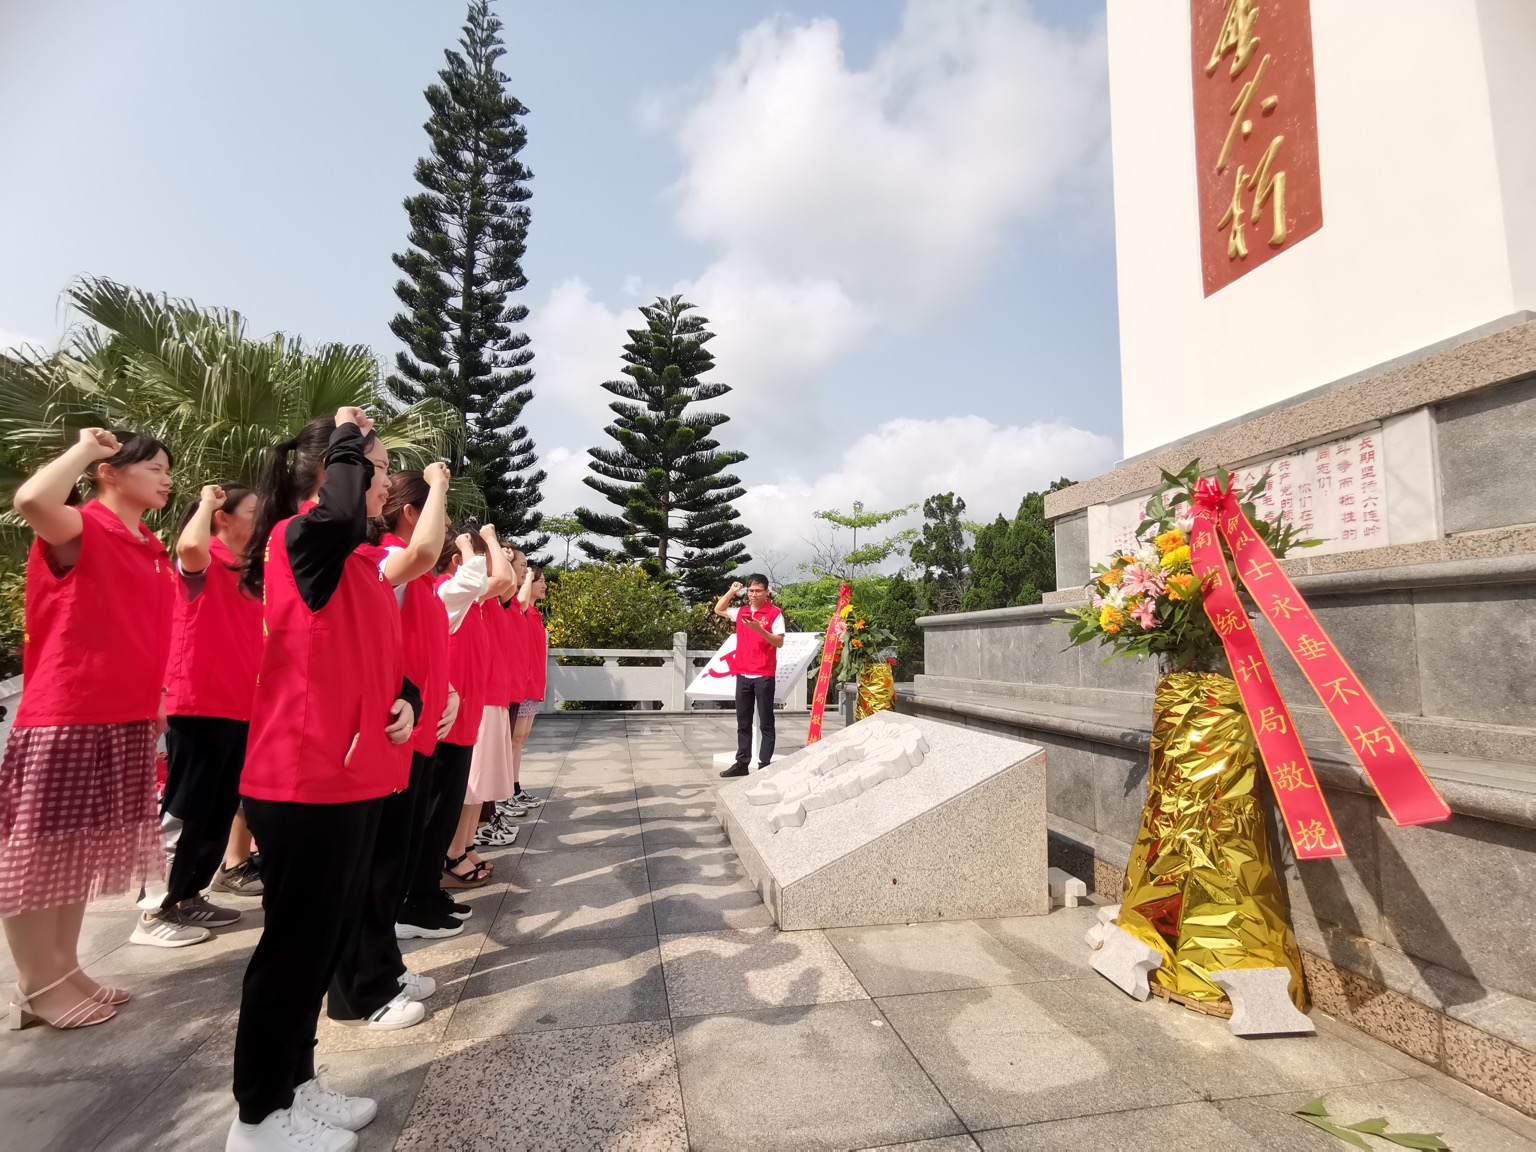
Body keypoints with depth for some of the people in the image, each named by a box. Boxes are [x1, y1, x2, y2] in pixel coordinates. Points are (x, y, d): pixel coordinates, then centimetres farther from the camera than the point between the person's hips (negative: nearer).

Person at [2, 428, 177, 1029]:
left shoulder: (152, 552, 13)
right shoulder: (81, 530, -10)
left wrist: (152, 694, 17)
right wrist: (86, 447, -18)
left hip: (126, 720, 8)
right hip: (64, 717, -8)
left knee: (80, 850, 16)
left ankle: (65, 970, 27)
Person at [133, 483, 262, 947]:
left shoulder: (247, 573, 13)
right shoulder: (204, 561, -9)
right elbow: (188, 546, -34)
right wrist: (206, 501, -17)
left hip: (238, 708, 8)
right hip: (198, 705, -8)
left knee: (221, 811, 14)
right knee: (187, 812, -1)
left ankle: (187, 898, 26)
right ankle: (155, 911, 11)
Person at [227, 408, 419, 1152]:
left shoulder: (359, 561, 14)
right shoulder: (297, 539, -13)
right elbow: (339, 517, -38)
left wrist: (405, 700, 1)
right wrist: (347, 437, -20)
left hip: (354, 772, 9)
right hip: (304, 777, -9)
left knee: (331, 933, 18)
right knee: (297, 941, 4)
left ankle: (294, 1085, 36)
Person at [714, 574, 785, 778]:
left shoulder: (775, 613, -6)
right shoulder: (741, 612, 11)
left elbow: (779, 642, -11)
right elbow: (718, 610, 25)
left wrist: (759, 629, -25)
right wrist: (731, 592, 12)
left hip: (764, 675, -6)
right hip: (742, 674, 6)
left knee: (766, 723, 2)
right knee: (743, 722, 10)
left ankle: (765, 764, 6)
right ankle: (742, 763, 17)